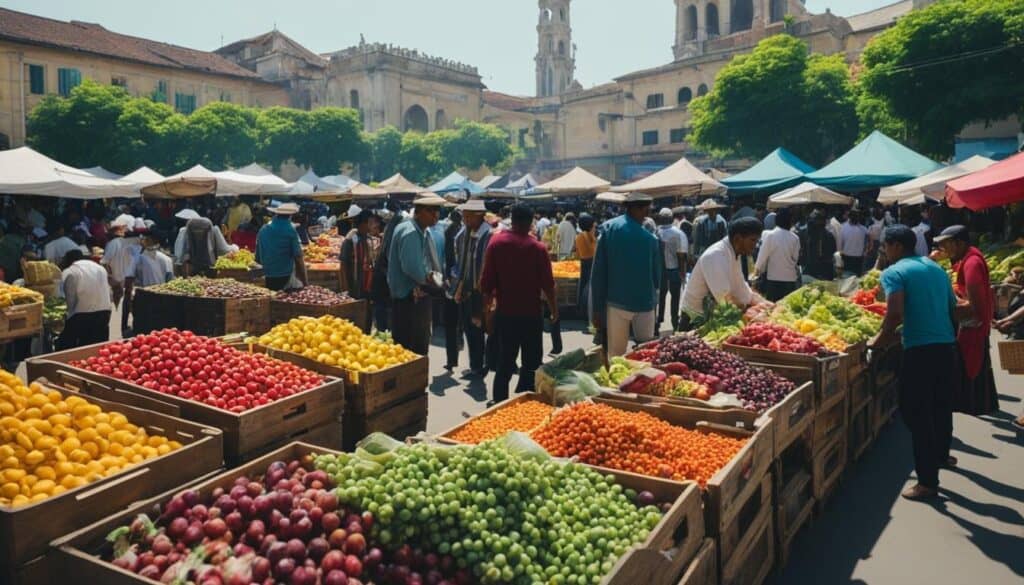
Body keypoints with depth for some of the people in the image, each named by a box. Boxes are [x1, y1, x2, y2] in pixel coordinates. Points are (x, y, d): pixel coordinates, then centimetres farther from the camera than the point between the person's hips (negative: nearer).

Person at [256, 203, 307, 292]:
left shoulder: (263, 230, 4)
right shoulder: (291, 231, -9)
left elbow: (258, 258, 9)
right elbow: (298, 256, -12)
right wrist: (305, 281, -5)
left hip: (269, 278, 5)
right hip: (287, 277, -5)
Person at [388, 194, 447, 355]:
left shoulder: (425, 231, 11)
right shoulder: (410, 233, -19)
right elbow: (412, 267, -28)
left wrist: (433, 276, -2)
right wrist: (429, 278, -11)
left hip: (420, 295, 10)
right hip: (409, 298, -10)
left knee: (421, 345, 19)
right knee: (408, 348, -2)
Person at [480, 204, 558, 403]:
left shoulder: (496, 242, -4)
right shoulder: (537, 247, -9)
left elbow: (487, 280, -3)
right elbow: (547, 284, -7)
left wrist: (488, 301, 12)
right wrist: (554, 308, 8)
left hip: (504, 312, 3)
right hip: (531, 313, -3)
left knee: (505, 363, 14)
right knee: (531, 363, 9)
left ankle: (499, 405, 15)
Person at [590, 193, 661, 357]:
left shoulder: (608, 229, -3)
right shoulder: (650, 238, -9)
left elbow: (598, 273, -5)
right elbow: (657, 276, 1)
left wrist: (597, 308, 0)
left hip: (616, 302, 1)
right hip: (644, 304, -1)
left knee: (615, 354, 8)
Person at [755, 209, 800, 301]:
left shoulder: (769, 235, -9)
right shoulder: (795, 238, -1)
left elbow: (763, 255, -4)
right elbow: (796, 258, 6)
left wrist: (759, 269, 12)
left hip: (773, 277, -2)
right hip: (790, 278, 2)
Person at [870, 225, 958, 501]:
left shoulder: (894, 273, -6)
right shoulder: (936, 268, 16)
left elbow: (895, 314, -20)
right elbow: (953, 307, 19)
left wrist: (881, 339, -6)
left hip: (920, 351, -7)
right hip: (948, 346, 7)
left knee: (918, 415, 0)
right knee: (941, 406, 25)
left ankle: (928, 482, 2)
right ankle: (941, 455, 47)